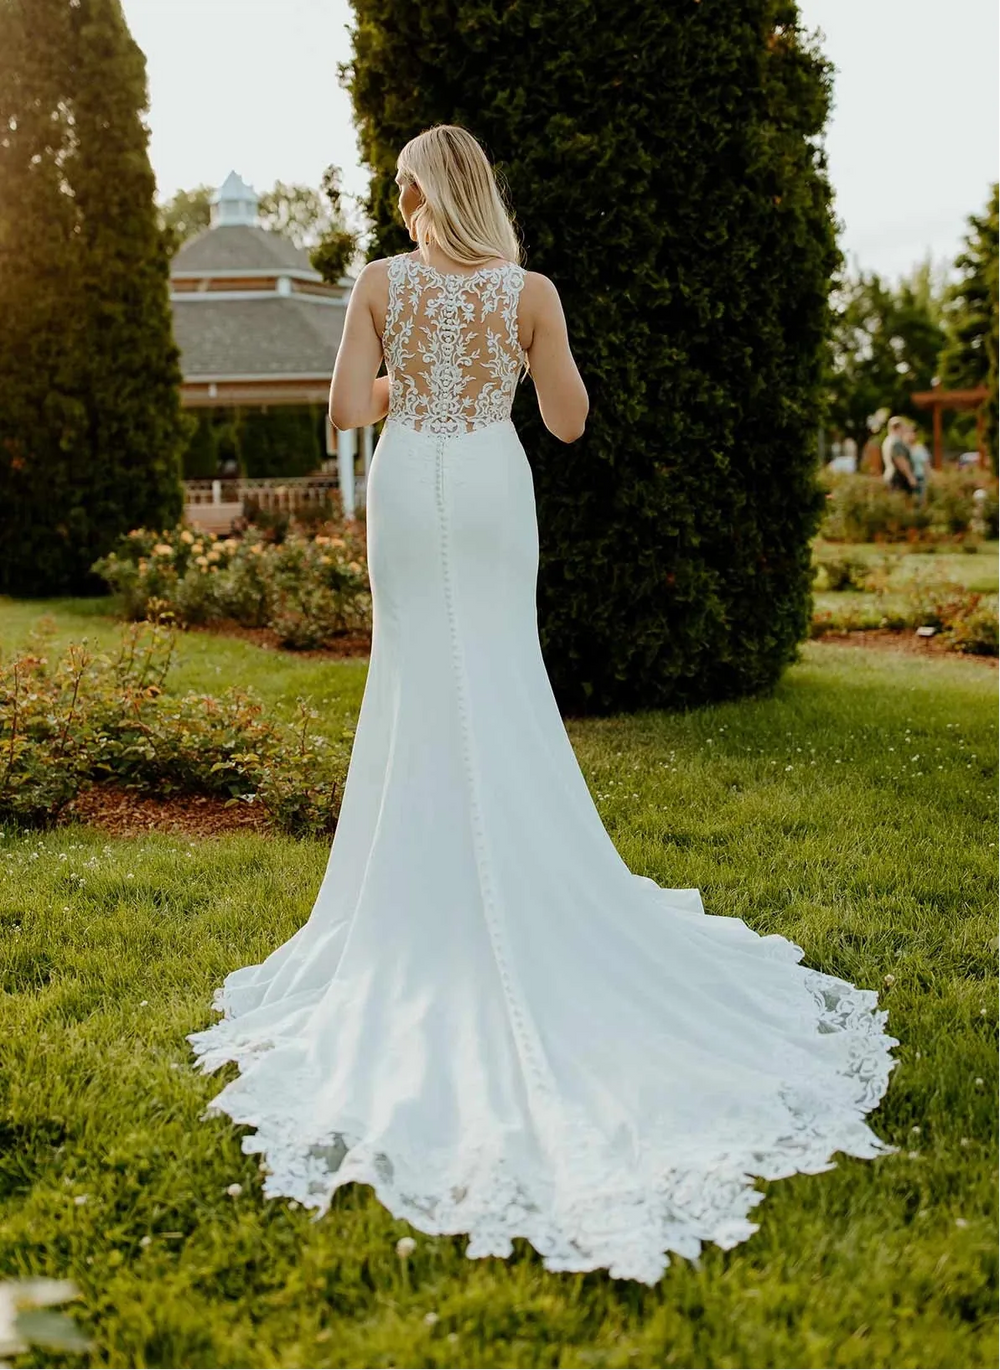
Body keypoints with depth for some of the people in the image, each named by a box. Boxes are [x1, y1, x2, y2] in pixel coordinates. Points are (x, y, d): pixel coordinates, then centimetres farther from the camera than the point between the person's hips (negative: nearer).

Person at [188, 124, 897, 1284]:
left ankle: (422, 909, 16)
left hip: (407, 490, 0)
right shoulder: (529, 290, -2)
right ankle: (516, 898, 11)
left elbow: (346, 410, -6)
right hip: (493, 491, 0)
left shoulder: (380, 284, -2)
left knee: (418, 686, 10)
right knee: (501, 689, 7)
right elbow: (569, 420, 1)